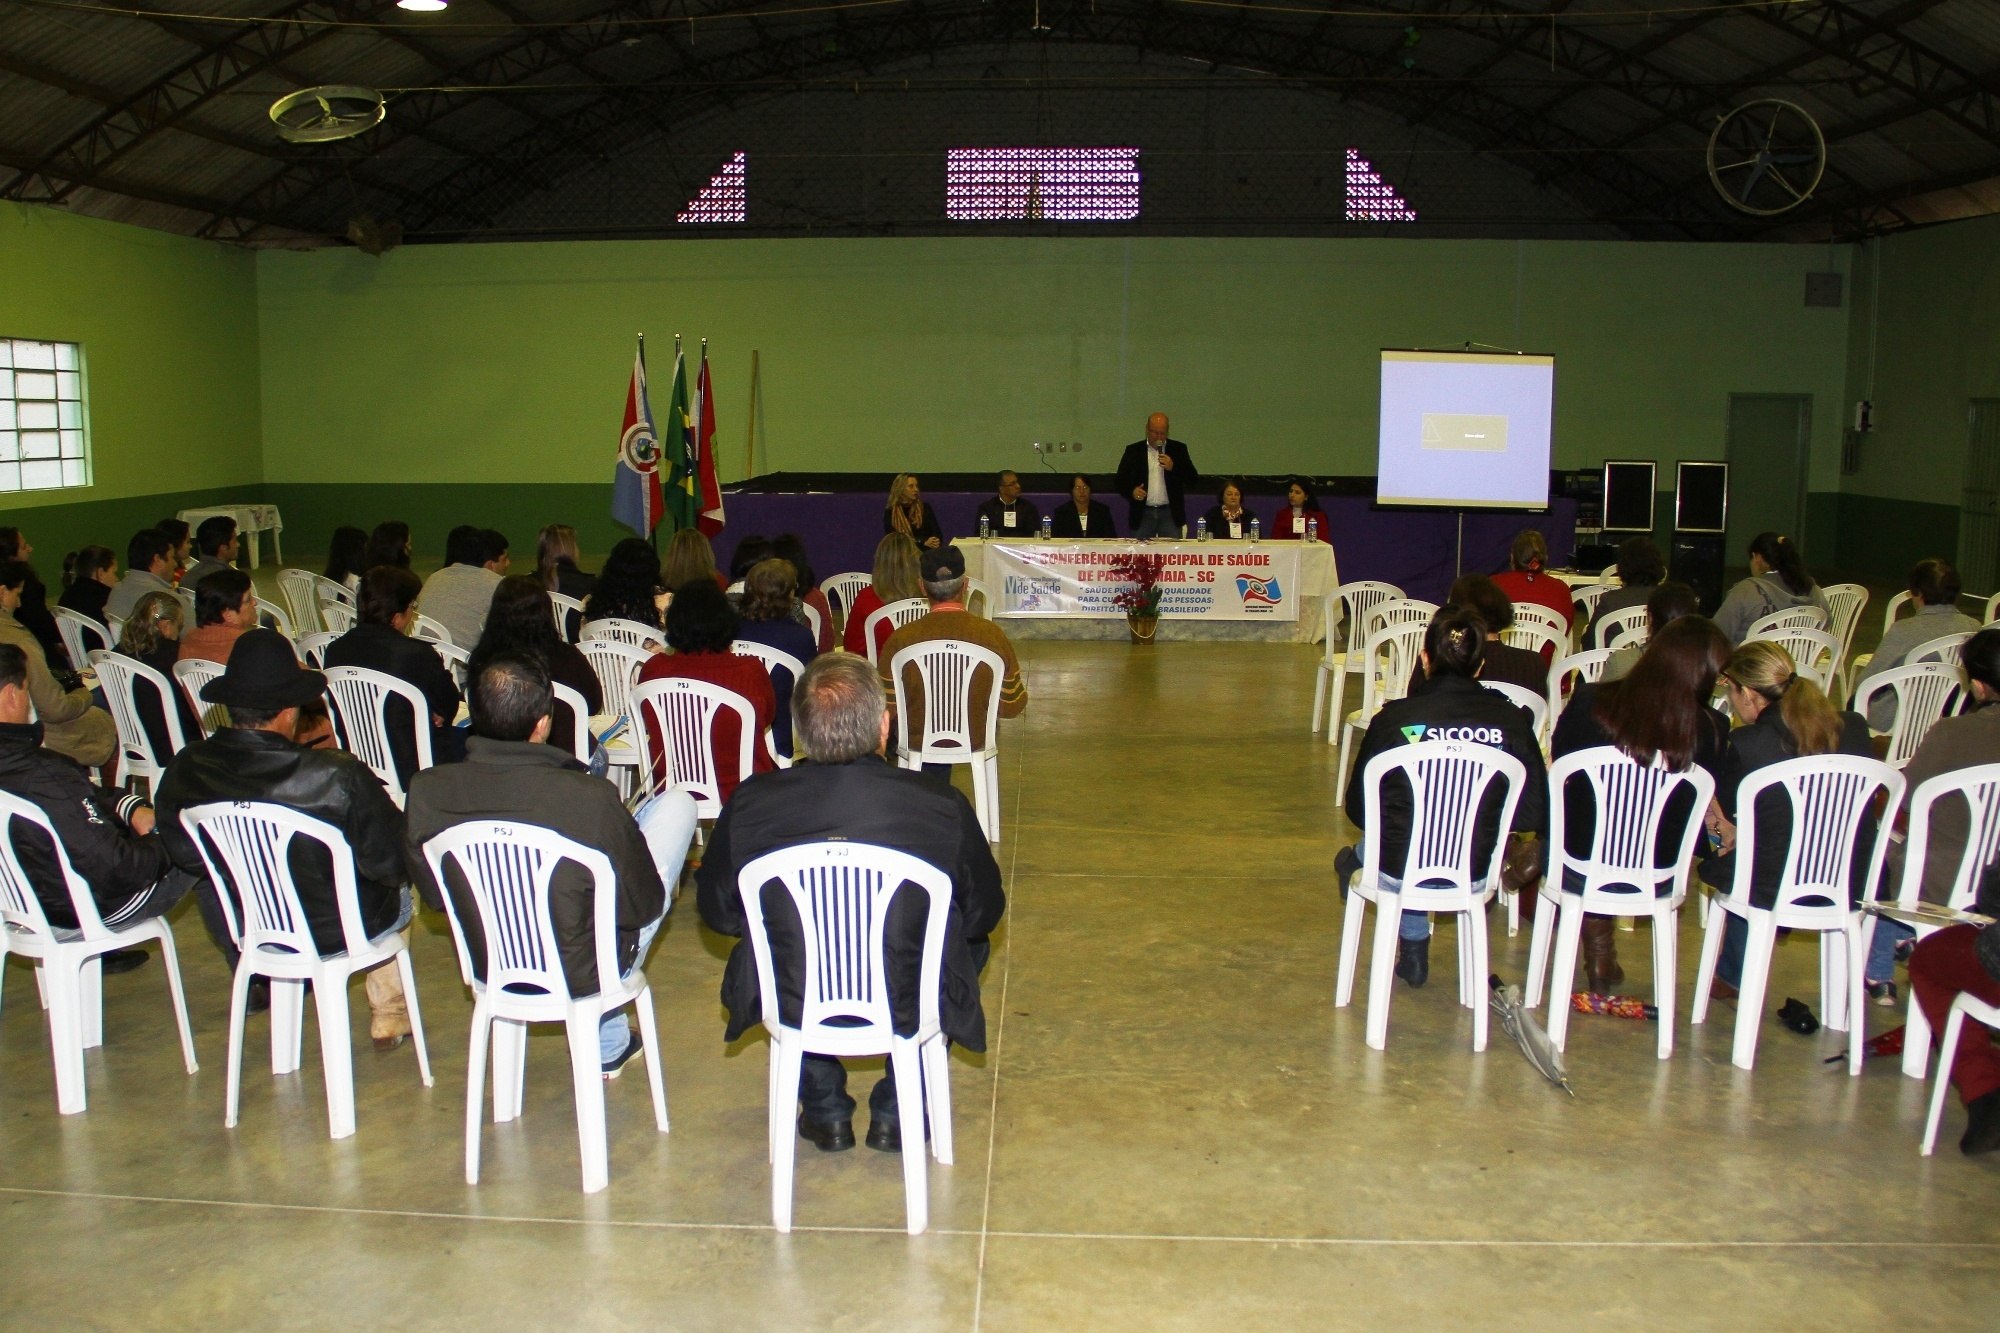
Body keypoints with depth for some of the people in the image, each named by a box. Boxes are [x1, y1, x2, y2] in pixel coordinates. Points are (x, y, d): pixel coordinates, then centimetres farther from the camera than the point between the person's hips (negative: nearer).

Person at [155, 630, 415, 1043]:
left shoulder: (185, 772, -19)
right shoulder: (340, 777, -32)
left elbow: (185, 857, -1)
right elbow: (392, 862, -21)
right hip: (337, 933, -3)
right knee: (395, 891, 31)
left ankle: (260, 979, 50)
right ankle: (387, 1015, 37)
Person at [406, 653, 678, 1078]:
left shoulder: (427, 792, -20)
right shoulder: (588, 798, -32)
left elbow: (435, 896, -1)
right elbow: (642, 906, -16)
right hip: (587, 975, -4)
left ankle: (609, 1046, 38)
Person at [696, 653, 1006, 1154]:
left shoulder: (751, 804, -15)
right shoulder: (942, 806, -18)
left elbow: (717, 912, 2)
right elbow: (984, 913, -2)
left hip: (792, 1008, 2)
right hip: (909, 1012, -1)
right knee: (968, 939, 29)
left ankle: (825, 1111, 36)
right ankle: (897, 1112, 30)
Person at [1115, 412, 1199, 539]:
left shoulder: (1178, 449, 7)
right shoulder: (1133, 450, 7)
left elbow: (1193, 479, 3)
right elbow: (1120, 480, 7)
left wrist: (1173, 467, -12)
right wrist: (1132, 492, -14)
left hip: (1170, 514, 0)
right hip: (1142, 514, 0)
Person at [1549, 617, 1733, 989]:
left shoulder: (1589, 700, -16)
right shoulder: (1711, 729, -16)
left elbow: (1559, 762, 3)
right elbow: (1704, 807, 0)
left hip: (1577, 870, -1)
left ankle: (1597, 939, 37)